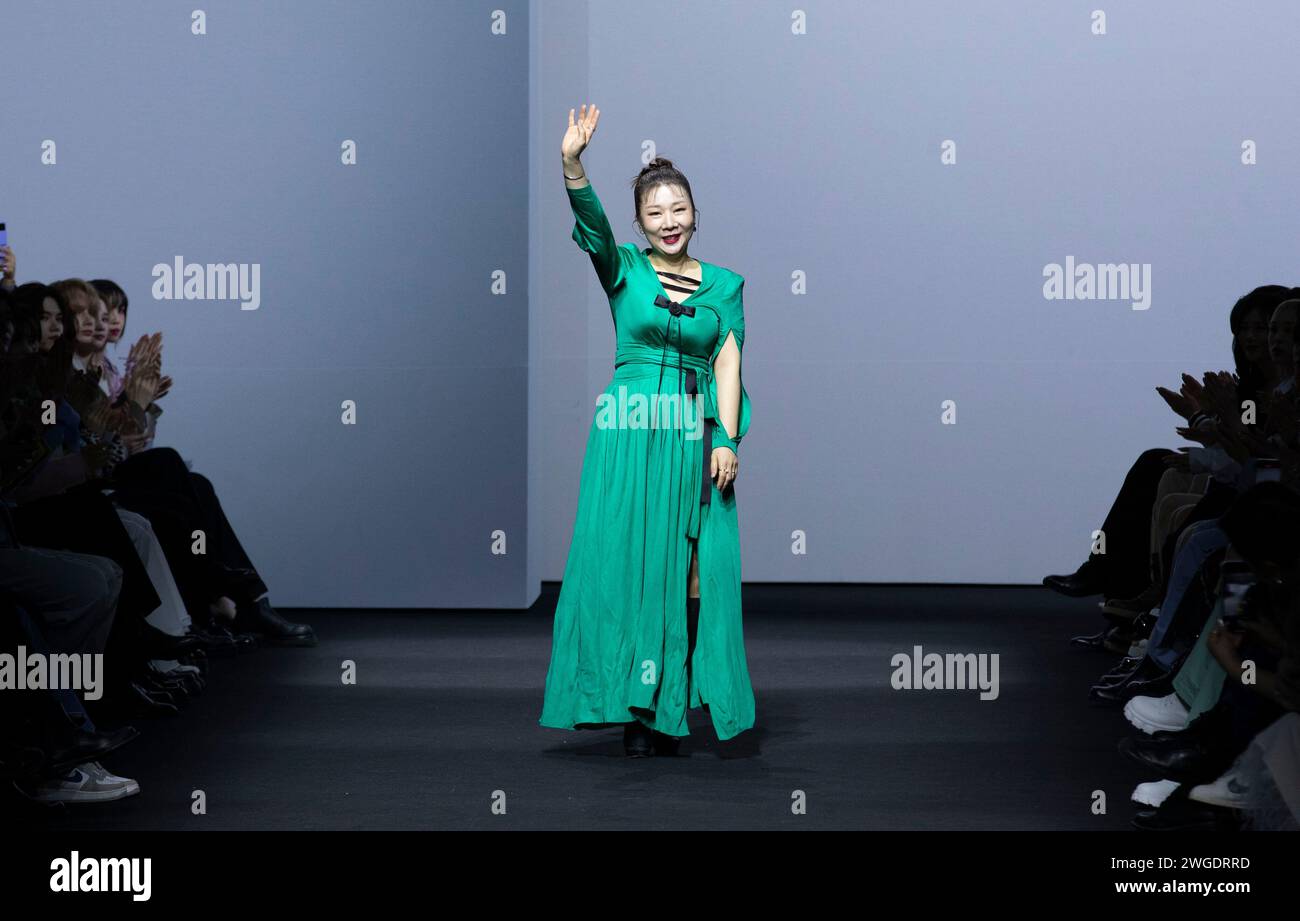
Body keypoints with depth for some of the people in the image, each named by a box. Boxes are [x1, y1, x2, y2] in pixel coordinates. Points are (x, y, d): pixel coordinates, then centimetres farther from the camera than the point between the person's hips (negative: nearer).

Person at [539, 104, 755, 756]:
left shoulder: (725, 284, 11)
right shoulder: (623, 269, 6)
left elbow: (727, 366, 5)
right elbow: (591, 223, -13)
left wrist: (726, 440, -6)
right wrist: (572, 163, -30)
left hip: (696, 435, 2)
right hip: (629, 432, -2)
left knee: (690, 570, -1)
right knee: (626, 561, -4)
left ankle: (666, 710, 4)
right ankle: (627, 704, 0)